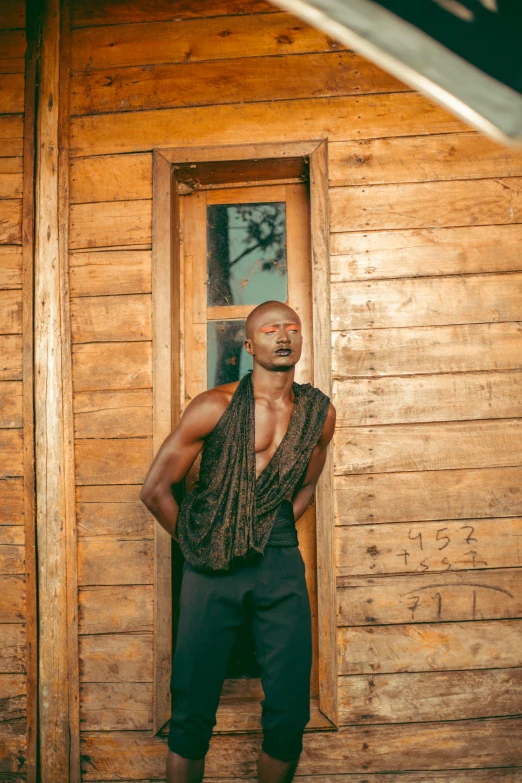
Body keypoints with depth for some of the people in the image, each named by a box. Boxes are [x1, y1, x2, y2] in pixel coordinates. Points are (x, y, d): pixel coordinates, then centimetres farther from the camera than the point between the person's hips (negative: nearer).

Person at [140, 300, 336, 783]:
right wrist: (196, 543, 6)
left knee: (290, 710, 4)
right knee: (193, 708, 2)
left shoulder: (319, 413, 6)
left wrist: (273, 539, 12)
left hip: (280, 565, 3)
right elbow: (155, 489, -1)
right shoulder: (214, 407, -6)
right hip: (213, 567, -3)